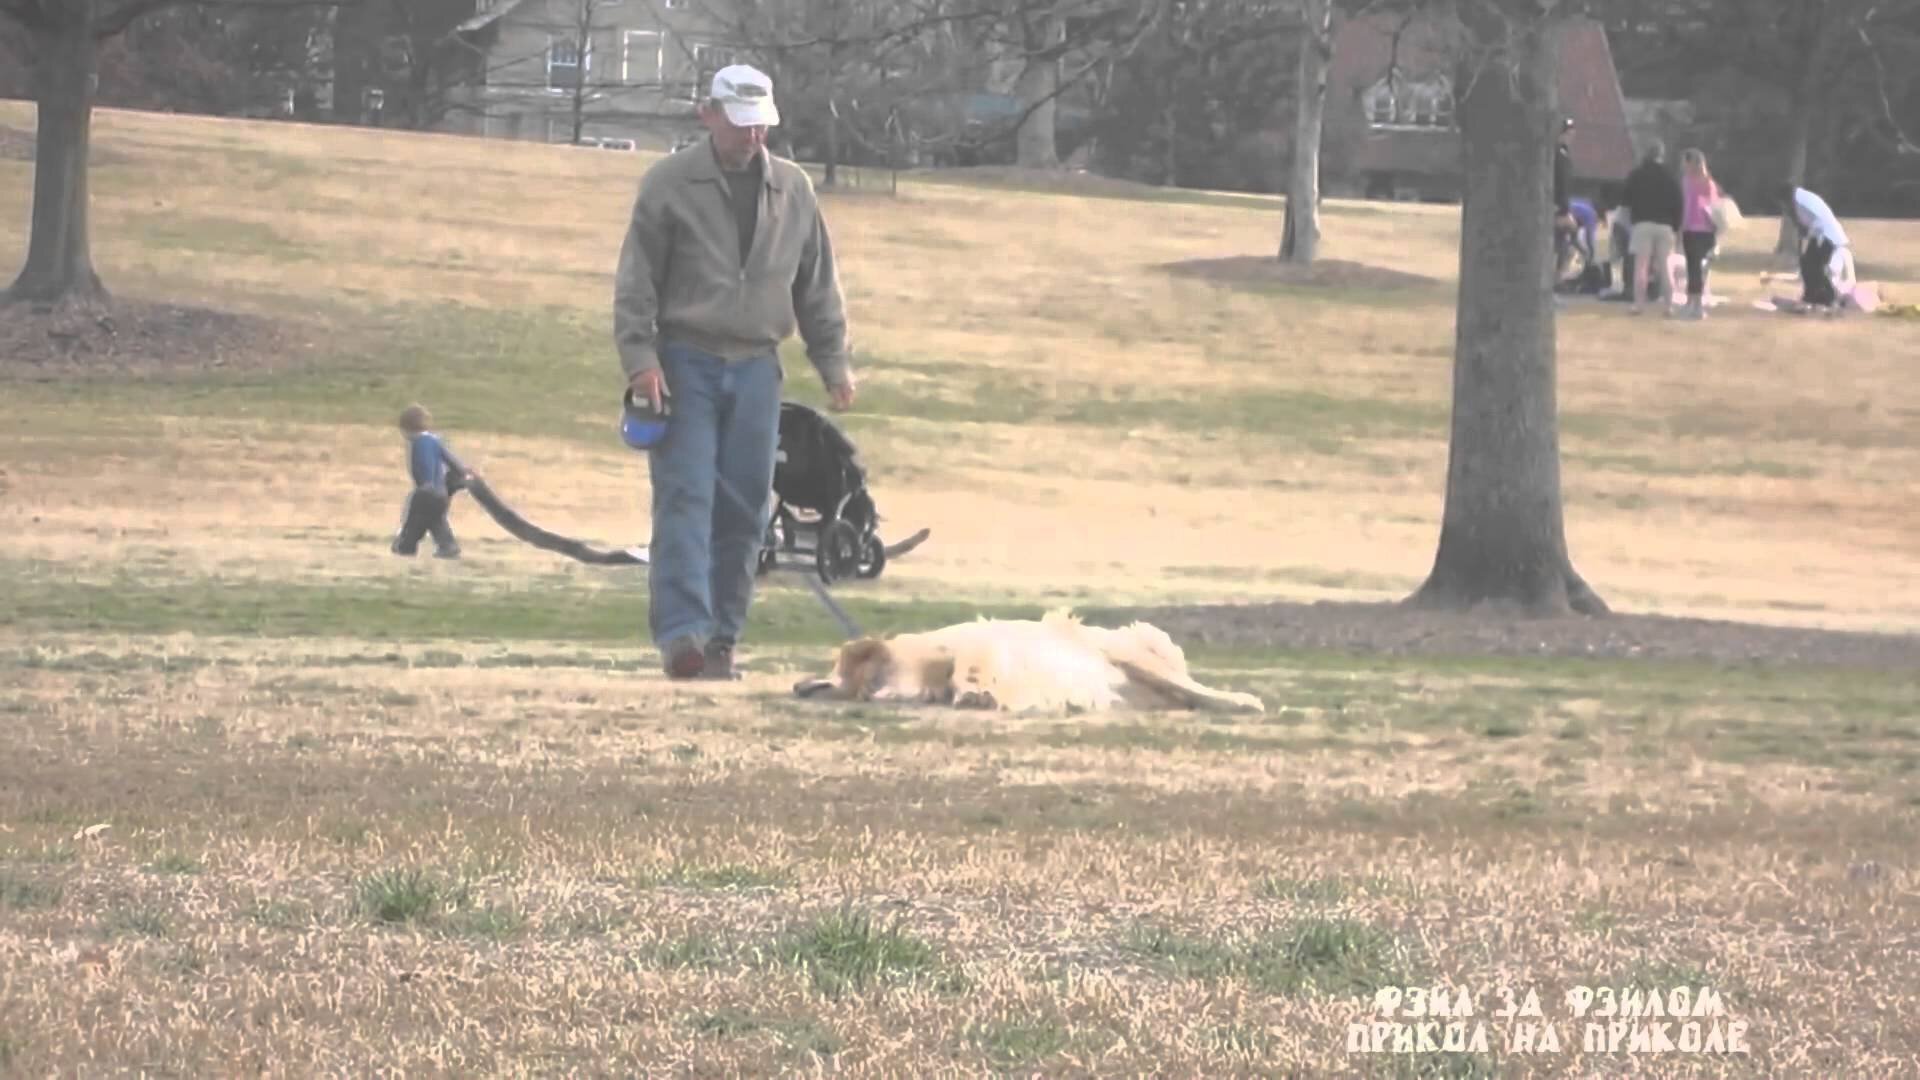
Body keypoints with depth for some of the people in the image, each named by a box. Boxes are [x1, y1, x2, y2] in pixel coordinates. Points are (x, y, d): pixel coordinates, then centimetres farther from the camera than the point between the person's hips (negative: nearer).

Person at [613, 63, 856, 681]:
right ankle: (682, 634, -22)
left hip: (756, 369, 4)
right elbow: (636, 282, -3)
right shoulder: (669, 185, -1)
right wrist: (641, 359, -13)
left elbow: (818, 286, 17)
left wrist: (834, 362, 12)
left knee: (744, 509, 1)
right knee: (685, 498, -13)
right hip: (686, 364, -4)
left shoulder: (793, 192, 11)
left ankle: (721, 640, 7)